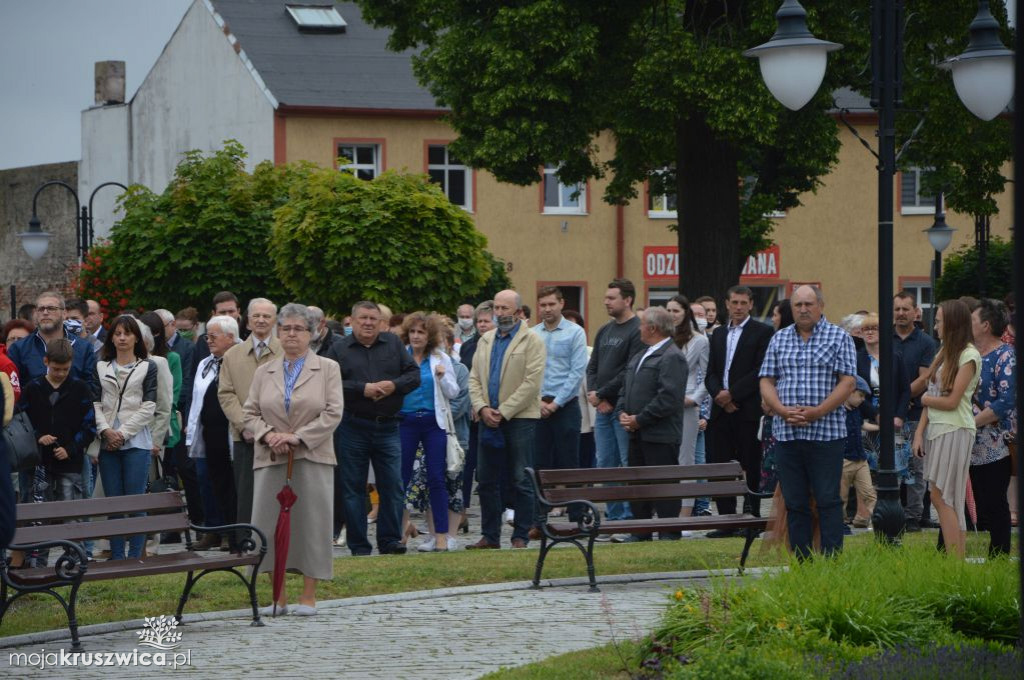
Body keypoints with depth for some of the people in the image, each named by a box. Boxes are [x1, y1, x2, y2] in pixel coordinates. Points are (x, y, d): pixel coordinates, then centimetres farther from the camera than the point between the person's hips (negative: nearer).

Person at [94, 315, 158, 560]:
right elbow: (95, 403, 6)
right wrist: (105, 430, -10)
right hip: (108, 443, 2)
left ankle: (135, 556, -2)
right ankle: (116, 556, 7)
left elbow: (148, 407, -1)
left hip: (136, 441, -2)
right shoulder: (101, 367, 13)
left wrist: (123, 432, -9)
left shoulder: (147, 368, 7)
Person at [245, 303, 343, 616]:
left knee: (311, 523, -3)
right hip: (270, 460, 3)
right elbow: (251, 412, 10)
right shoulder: (264, 372, 15)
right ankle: (278, 596, 6)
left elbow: (332, 413, -4)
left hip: (312, 458, -3)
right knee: (270, 525, -1)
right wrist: (268, 435, -10)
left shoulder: (328, 369, 5)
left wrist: (297, 437, -13)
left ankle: (309, 595, 4)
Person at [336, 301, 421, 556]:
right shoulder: (340, 349, 1)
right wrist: (362, 389, -16)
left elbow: (414, 374, 6)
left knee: (392, 486, 2)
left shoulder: (394, 344, 9)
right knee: (353, 488, 2)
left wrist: (394, 385, -12)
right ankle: (358, 546, 9)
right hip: (353, 427, -2)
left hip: (387, 427, 2)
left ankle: (390, 540, 11)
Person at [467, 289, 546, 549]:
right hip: (489, 419, 6)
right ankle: (490, 536, 15)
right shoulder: (485, 340, 15)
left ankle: (521, 537, 3)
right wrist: (482, 408, -5)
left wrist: (503, 412, -15)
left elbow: (532, 382, -12)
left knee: (521, 480, -2)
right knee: (486, 480, 7)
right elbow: (474, 378, 13)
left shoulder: (532, 341, -4)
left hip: (520, 419, -6)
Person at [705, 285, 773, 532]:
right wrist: (719, 394, -6)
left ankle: (751, 519, 4)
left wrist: (732, 394, -13)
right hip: (722, 410, 5)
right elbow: (711, 373, 14)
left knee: (751, 467, -1)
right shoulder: (719, 334, 18)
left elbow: (761, 371, -10)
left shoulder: (762, 332, -1)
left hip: (749, 410, -5)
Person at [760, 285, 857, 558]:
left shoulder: (839, 338, 3)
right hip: (786, 433, 4)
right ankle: (801, 563, 10)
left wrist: (818, 412, -16)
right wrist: (782, 410, -9)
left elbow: (848, 382, -5)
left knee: (828, 501, -4)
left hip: (826, 432, -4)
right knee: (794, 503, 5)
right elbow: (766, 382, 9)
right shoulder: (779, 339, 13)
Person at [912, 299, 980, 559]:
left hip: (955, 431, -8)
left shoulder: (969, 356, -9)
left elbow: (951, 401, -14)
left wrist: (926, 399, 2)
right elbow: (931, 397, 12)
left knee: (944, 498, -9)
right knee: (939, 498, 4)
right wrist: (919, 432, 5)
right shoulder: (944, 353, 16)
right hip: (935, 429, 8)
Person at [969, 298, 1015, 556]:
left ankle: (999, 558, 0)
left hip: (996, 446, -7)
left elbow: (1005, 402, -18)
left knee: (995, 506, -4)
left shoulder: (1005, 356, -9)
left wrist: (971, 423, -17)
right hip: (975, 446, 7)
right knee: (982, 504, 10)